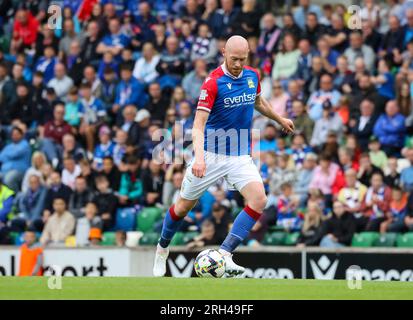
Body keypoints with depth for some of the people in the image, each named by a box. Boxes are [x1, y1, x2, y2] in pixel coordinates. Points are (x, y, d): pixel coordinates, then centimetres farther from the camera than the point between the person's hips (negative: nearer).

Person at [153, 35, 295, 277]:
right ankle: (162, 249, 35)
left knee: (259, 200, -20)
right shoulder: (213, 82, -18)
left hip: (240, 156, 4)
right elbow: (198, 125, -24)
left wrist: (280, 119, 37)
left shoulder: (252, 76, 1)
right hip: (211, 154, -4)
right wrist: (199, 157, -37)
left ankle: (224, 255, -21)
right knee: (183, 207, 7)